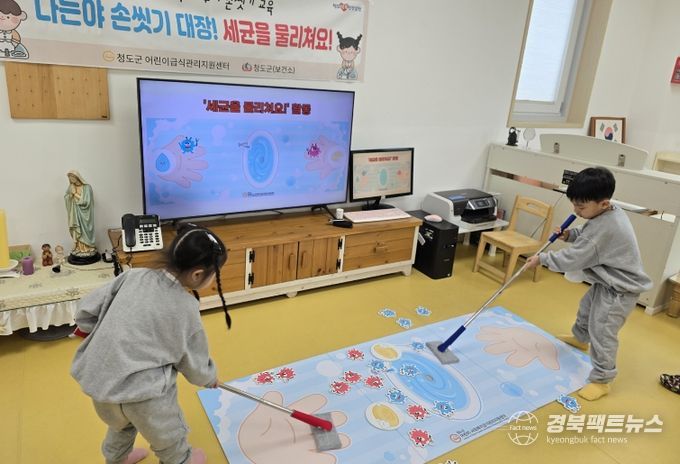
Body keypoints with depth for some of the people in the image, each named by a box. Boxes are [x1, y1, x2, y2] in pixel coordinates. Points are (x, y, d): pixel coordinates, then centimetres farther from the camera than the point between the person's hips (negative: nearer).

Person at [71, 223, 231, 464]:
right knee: (170, 438, 25)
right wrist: (210, 378, 21)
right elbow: (195, 364, -1)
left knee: (121, 422, 38)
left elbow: (87, 309, 2)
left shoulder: (134, 275, -5)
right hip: (141, 388, -6)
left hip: (98, 376, 6)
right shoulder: (185, 308, -14)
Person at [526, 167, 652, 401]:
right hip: (608, 281, 11)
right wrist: (570, 234, -6)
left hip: (620, 289, -11)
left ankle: (601, 379, 12)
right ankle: (579, 337, 58)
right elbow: (588, 235, 12)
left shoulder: (603, 228, -35)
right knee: (587, 307, 31)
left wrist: (542, 258, -18)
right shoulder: (611, 212, -5)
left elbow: (572, 258, -29)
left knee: (601, 332, -4)